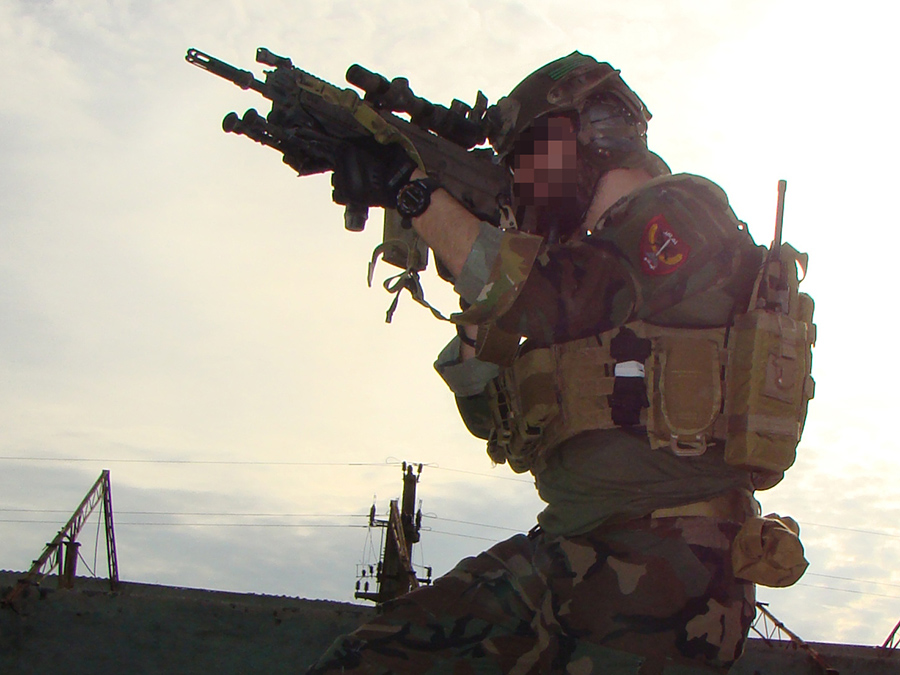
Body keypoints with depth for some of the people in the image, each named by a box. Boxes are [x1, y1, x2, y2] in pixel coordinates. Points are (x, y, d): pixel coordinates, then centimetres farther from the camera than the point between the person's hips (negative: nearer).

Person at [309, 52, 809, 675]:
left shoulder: (684, 213, 0)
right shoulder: (597, 255, 24)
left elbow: (545, 305, -16)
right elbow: (490, 409, 19)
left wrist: (422, 195, -7)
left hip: (657, 558, -7)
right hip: (562, 549, 7)